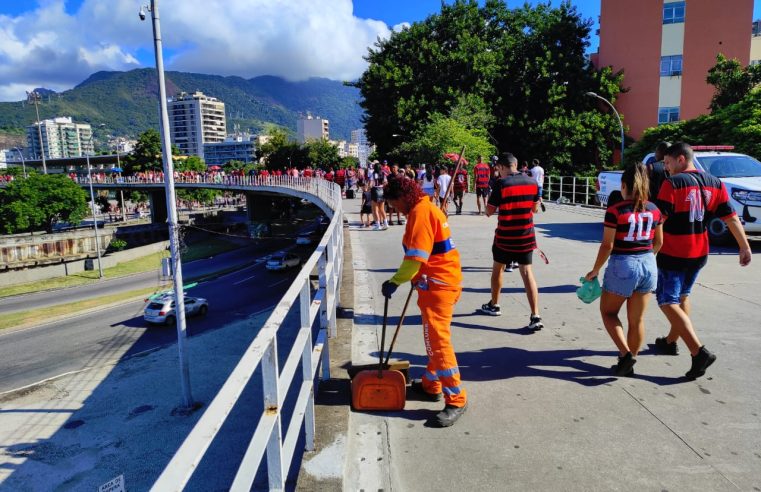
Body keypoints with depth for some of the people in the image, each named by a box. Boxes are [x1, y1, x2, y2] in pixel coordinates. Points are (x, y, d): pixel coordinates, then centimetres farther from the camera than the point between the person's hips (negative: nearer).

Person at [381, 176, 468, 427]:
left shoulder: (420, 212, -16)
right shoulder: (426, 208, 16)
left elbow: (416, 256, -23)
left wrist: (395, 281, -17)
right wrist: (417, 278, 18)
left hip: (438, 284, -11)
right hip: (440, 281, 11)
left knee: (437, 339, -9)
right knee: (433, 337, 20)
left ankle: (456, 400, -2)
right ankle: (431, 384, 33)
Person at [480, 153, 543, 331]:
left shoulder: (501, 184, -14)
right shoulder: (532, 182, 0)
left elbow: (489, 212, -8)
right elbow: (535, 208, 11)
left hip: (505, 236, -3)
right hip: (526, 236, 3)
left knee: (497, 268, 18)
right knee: (527, 272, 3)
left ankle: (494, 305, 34)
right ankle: (535, 316, -6)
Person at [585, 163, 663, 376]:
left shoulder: (615, 211, -14)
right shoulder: (654, 210, 2)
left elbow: (607, 245, -13)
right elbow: (659, 242, 11)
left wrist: (595, 271, -2)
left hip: (622, 265, -5)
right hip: (648, 265, 5)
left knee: (608, 312, 15)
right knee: (637, 319, 14)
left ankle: (625, 354, 0)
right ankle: (629, 362, 23)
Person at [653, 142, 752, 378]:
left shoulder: (672, 183, -14)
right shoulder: (714, 183, 6)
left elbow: (659, 217, -19)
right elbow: (731, 217, 5)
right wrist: (745, 247, 9)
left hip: (672, 254, -7)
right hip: (699, 254, 8)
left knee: (668, 302, -3)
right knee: (683, 296, 23)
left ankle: (699, 352, -15)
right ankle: (670, 342, 35)